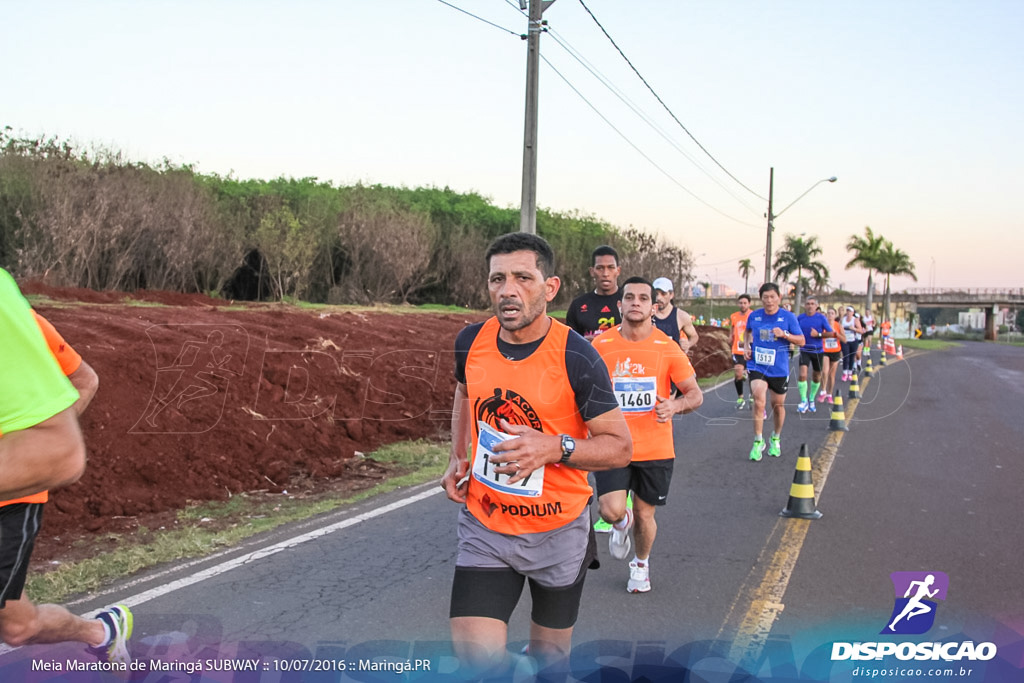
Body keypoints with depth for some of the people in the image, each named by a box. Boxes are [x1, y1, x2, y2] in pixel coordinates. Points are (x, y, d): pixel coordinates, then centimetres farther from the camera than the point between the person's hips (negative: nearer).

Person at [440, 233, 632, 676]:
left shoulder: (576, 358, -19)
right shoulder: (471, 342, -6)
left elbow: (619, 447, -13)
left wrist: (556, 447, -29)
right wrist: (457, 457, 7)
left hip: (558, 532, -2)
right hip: (484, 527, 2)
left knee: (550, 655, 19)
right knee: (476, 658, -12)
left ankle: (541, 656, 52)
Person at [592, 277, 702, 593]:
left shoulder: (667, 348, -5)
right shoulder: (601, 345, -4)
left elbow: (695, 394, 0)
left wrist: (674, 405, -20)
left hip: (655, 449, 0)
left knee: (644, 515, 11)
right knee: (611, 510, -17)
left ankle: (641, 564, 43)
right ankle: (622, 524, 23)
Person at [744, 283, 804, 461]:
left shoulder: (788, 317, -6)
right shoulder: (754, 316, 0)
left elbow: (801, 341, -5)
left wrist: (784, 334, -21)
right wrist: (747, 346, 6)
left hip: (779, 368, 0)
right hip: (757, 366, 0)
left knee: (778, 405, 13)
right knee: (759, 401, -19)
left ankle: (775, 439, 37)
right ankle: (758, 441, -6)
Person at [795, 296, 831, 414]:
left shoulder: (821, 317, -6)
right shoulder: (800, 318, -2)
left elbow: (831, 333, -7)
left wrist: (818, 334, -18)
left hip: (817, 351, 1)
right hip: (804, 350, -1)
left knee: (816, 377, 12)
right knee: (802, 375, -18)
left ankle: (811, 400, 34)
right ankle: (804, 401, -5)